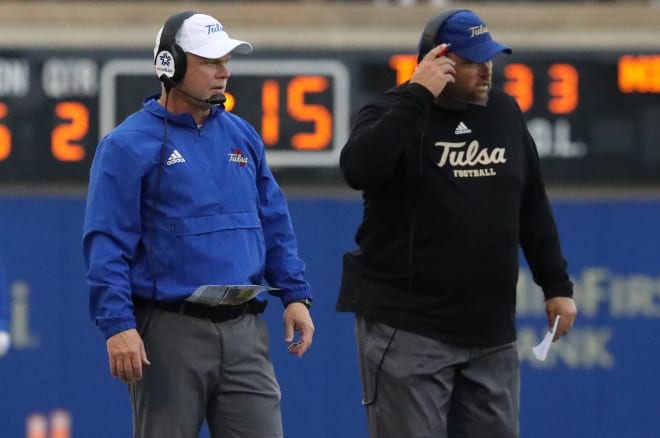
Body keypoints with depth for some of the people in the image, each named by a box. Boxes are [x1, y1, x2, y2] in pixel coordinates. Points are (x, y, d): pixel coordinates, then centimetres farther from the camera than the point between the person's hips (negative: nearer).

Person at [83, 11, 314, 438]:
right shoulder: (129, 145, -4)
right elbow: (107, 244, -9)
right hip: (170, 333, -5)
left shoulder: (242, 136, 15)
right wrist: (118, 325, -18)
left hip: (245, 331, 5)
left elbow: (275, 224, 20)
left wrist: (296, 295, 9)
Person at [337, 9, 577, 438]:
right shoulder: (394, 113, -6)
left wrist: (557, 286, 14)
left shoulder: (504, 112, 10)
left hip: (491, 331, 5)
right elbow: (358, 170, -28)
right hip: (407, 327, -5)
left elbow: (533, 208, 17)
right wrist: (417, 96, -25)